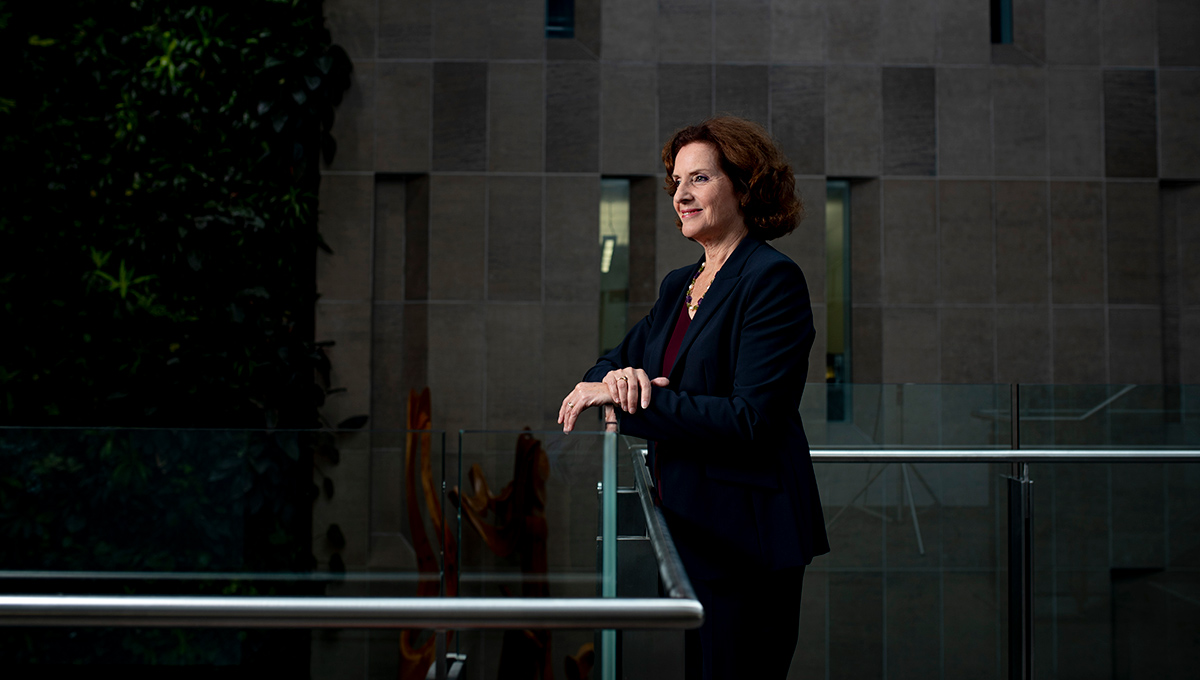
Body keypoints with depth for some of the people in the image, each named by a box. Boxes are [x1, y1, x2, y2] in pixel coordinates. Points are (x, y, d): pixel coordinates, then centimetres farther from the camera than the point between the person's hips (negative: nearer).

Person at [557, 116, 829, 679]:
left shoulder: (772, 279, -13)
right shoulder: (679, 285, 13)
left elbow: (753, 418, -21)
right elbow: (610, 363, 17)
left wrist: (632, 400, -20)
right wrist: (624, 376, -8)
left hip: (747, 538, -8)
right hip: (689, 525, 8)